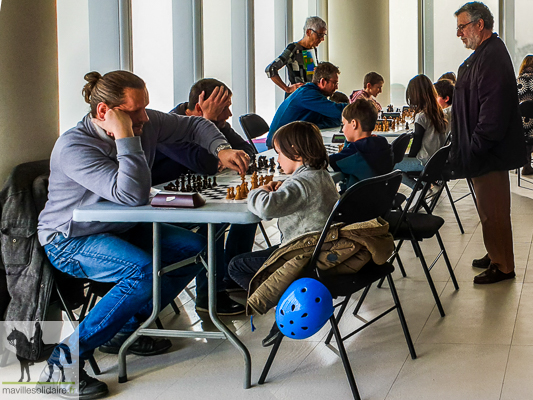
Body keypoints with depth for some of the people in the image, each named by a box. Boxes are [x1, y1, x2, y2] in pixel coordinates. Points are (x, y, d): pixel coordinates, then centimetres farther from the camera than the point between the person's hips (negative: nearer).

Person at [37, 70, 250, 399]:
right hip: (69, 241, -8)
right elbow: (132, 194, -38)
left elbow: (195, 126, 9)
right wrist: (125, 136, -38)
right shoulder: (73, 147, -28)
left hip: (122, 229, 8)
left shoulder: (146, 123, -7)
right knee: (144, 271, -33)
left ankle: (124, 330, 6)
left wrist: (222, 150, -9)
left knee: (195, 248, -3)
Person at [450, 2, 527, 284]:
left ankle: (503, 266, 8)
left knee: (492, 212, -2)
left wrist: (476, 147, -22)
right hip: (482, 153, 10)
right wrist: (466, 148, 18)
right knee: (489, 210, 20)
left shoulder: (492, 57, -19)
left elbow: (493, 110, -25)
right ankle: (495, 256, 32)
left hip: (490, 154, -10)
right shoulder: (481, 55, 14)